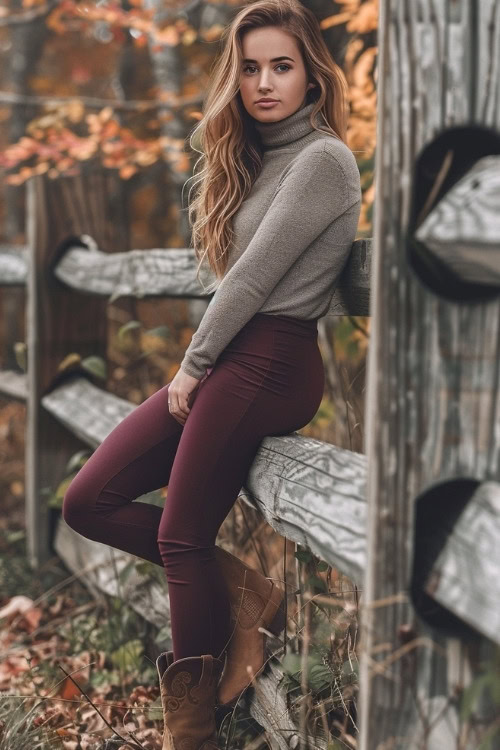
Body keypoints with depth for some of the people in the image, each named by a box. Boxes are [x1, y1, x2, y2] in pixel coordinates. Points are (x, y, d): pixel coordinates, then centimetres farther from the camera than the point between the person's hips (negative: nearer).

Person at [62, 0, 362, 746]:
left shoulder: (323, 159, -10)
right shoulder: (257, 157, 17)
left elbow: (254, 278, -14)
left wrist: (193, 366, -7)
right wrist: (196, 369, 4)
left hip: (270, 363, -9)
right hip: (226, 361, 9)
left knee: (181, 539, -4)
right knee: (88, 503, 5)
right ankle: (246, 592, 11)